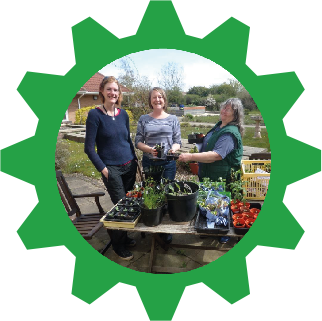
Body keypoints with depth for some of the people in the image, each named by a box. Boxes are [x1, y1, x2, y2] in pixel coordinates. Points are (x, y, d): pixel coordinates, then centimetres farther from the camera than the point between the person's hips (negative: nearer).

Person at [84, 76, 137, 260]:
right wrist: (103, 169, -12)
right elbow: (89, 147, -10)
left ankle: (123, 236, 35)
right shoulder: (95, 115, -10)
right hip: (111, 169, -5)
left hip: (129, 166, 5)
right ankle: (117, 243, 23)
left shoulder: (123, 114, 5)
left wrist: (135, 160, 12)